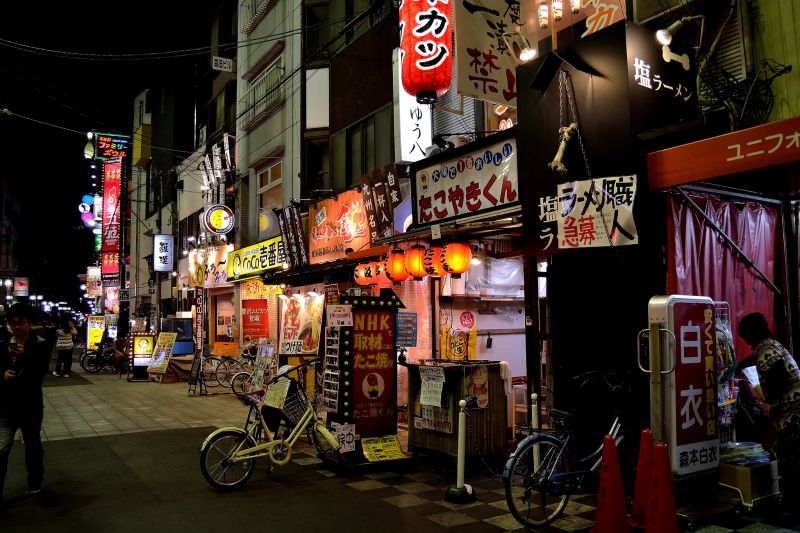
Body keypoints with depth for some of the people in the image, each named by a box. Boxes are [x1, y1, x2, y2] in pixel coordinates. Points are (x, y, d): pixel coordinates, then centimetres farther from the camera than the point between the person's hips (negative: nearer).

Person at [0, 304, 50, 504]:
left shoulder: (39, 345, -7)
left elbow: (40, 372, -15)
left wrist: (24, 356, -29)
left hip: (31, 405, -2)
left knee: (33, 446, 14)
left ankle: (35, 483, 33)